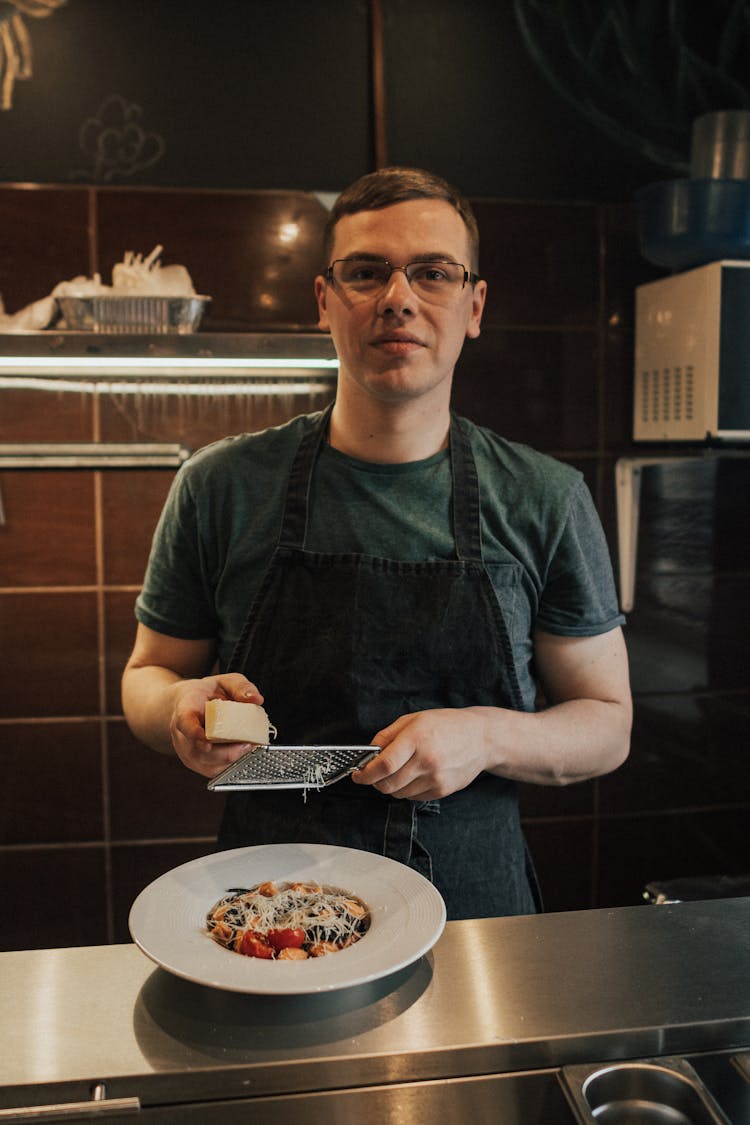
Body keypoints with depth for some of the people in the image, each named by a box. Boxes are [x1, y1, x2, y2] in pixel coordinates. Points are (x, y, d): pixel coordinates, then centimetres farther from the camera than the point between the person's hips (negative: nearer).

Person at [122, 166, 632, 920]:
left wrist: (488, 736, -17)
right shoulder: (220, 486, -4)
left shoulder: (547, 500, -4)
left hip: (475, 902, 1)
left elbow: (606, 725, 2)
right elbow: (146, 674, 8)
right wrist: (181, 707, -15)